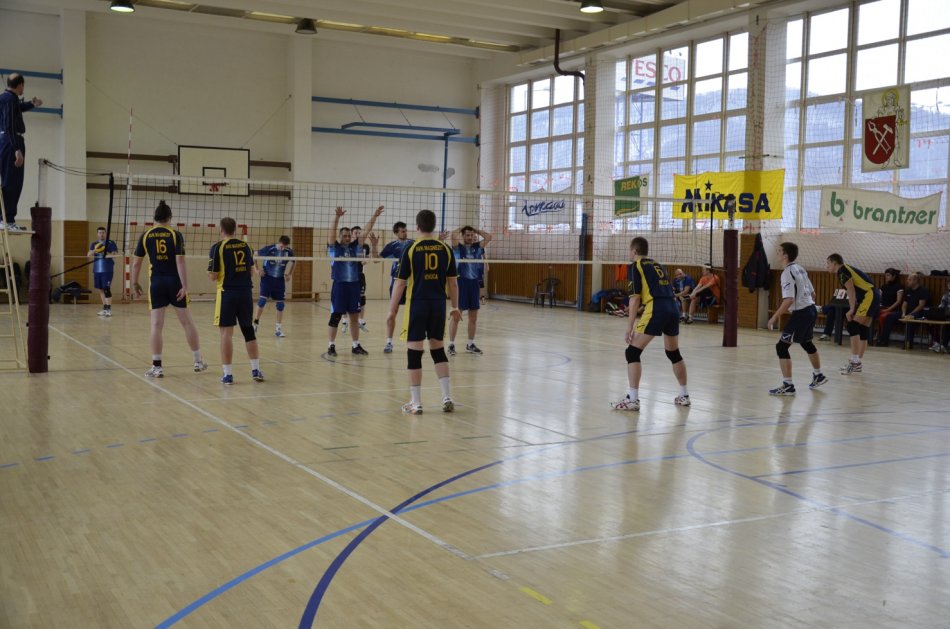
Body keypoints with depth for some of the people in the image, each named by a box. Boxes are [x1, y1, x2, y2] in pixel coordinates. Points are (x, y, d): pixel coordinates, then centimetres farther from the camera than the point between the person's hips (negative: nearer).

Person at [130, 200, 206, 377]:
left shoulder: (146, 236, 3)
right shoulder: (175, 234, -4)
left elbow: (136, 263, 4)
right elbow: (180, 262, -11)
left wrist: (135, 283, 14)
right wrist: (185, 286, -12)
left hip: (156, 283, 1)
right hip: (174, 282, -1)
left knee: (156, 324, 2)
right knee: (187, 322, 9)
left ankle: (157, 366, 0)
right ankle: (198, 361, 17)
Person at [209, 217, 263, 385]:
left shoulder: (218, 247, -5)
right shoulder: (246, 246, 8)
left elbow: (213, 276, -8)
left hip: (227, 293, -4)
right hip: (246, 292, 4)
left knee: (226, 333, 0)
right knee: (249, 331, 13)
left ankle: (227, 374, -1)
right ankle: (256, 370, 14)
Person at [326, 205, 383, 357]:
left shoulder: (355, 247, 9)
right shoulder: (334, 247, 1)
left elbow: (366, 231, 4)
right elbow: (332, 231, -15)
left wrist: (375, 216, -6)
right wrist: (337, 217, -30)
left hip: (354, 285, 4)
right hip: (339, 285, -4)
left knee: (355, 317, 9)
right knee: (335, 317, -1)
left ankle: (356, 346, 17)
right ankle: (331, 346, 6)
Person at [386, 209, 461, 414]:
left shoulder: (411, 250, -5)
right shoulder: (445, 249, 3)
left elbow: (400, 283, -5)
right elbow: (453, 282, 7)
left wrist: (392, 311, 0)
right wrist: (455, 307, 18)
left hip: (417, 304, -3)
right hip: (438, 305, 3)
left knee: (414, 352, 3)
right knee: (438, 349, 15)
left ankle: (416, 403, 6)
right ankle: (447, 397, 9)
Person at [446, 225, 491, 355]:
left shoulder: (477, 247, 11)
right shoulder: (458, 247, 0)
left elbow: (488, 237, 2)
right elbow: (453, 235, -19)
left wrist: (475, 230, 8)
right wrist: (462, 228, 0)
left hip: (475, 283, 5)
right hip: (461, 282, -4)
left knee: (473, 316, 9)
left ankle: (470, 344, 19)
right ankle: (451, 344, 2)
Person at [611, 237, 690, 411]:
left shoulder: (638, 266, 4)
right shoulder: (657, 265, 24)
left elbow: (635, 297, -4)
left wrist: (630, 326, -4)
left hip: (656, 311, -7)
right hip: (673, 309, 7)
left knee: (632, 352, -2)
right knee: (674, 353, 24)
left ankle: (633, 400, -9)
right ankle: (684, 396, 32)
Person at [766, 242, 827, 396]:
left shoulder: (787, 273, -16)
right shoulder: (800, 268, 11)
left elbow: (789, 300, -24)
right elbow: (812, 293, 17)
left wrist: (775, 317, -19)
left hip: (800, 313, -10)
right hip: (811, 309, 10)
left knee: (781, 346, -8)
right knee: (806, 342, 30)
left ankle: (788, 385, -10)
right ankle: (818, 376, 47)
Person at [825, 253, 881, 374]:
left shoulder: (842, 271, -6)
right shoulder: (847, 269, 22)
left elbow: (851, 290, -14)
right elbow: (853, 291, 19)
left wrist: (852, 310, -13)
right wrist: (852, 311, 13)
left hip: (869, 296, -10)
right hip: (872, 297, 10)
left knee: (853, 326, -13)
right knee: (863, 330, 12)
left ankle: (854, 362, -15)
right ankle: (857, 363, 17)